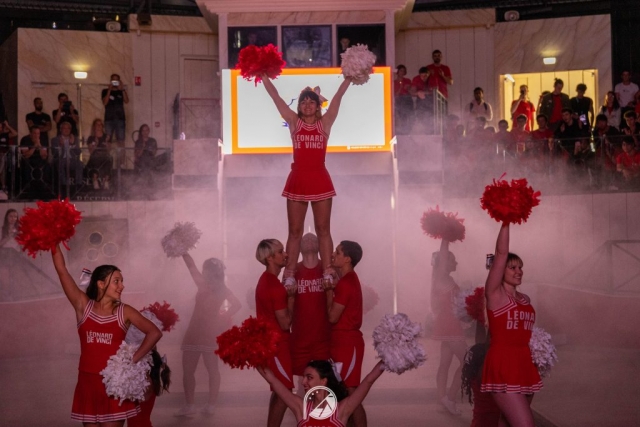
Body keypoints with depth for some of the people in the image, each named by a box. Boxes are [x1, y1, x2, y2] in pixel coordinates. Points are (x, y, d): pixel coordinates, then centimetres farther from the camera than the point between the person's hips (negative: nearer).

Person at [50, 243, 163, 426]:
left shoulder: (124, 311, -1)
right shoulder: (83, 306, 1)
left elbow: (154, 333, -6)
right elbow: (62, 270, -4)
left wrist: (132, 360, -10)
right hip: (87, 382, 1)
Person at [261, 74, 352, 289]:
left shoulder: (325, 123, 3)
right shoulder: (294, 122, 4)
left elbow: (338, 96, -2)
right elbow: (276, 97, 1)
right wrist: (264, 76, -3)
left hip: (320, 181, -1)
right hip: (297, 180, 1)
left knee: (323, 229, 4)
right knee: (294, 231, 5)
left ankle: (328, 273, 5)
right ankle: (289, 275, 6)